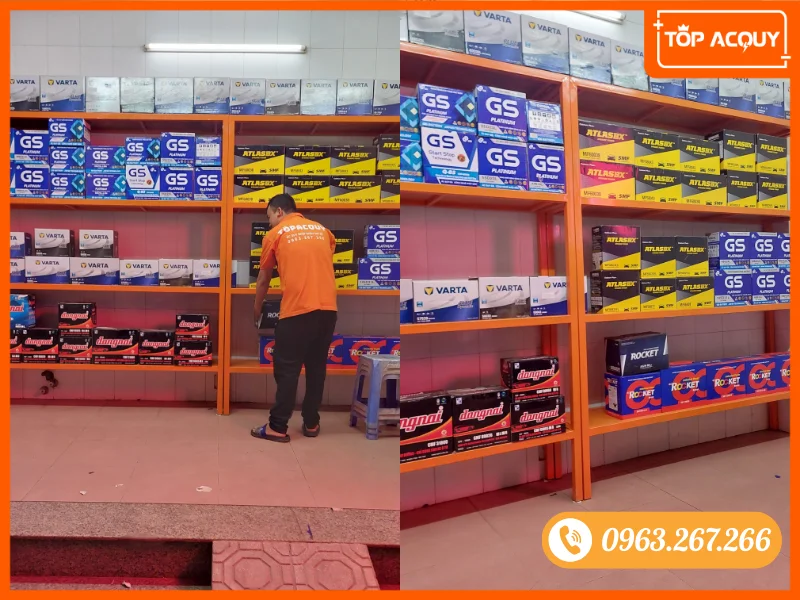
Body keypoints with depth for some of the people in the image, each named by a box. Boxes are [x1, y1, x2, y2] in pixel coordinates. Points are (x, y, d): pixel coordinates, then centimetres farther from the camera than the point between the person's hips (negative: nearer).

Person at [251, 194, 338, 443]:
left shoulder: (275, 234, 8)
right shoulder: (322, 230, 19)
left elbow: (263, 280, 16)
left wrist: (257, 309, 31)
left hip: (298, 310, -4)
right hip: (328, 308, 5)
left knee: (287, 369, 4)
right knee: (316, 367, 13)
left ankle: (278, 428, 10)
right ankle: (311, 424, 21)